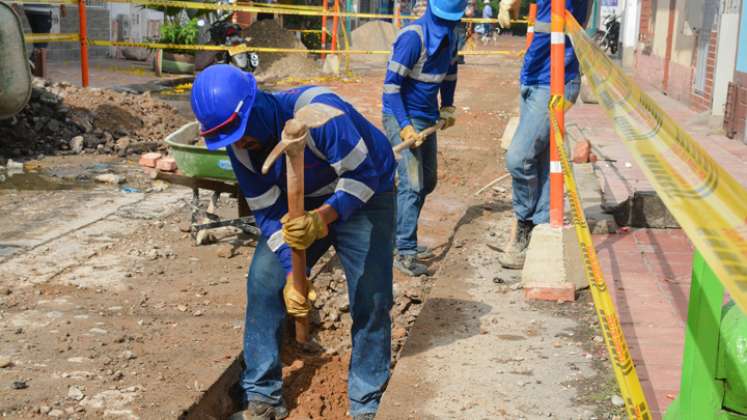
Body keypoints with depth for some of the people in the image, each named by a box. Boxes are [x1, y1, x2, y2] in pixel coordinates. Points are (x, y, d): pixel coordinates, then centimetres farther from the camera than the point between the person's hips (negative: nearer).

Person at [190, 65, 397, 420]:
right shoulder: (239, 144, -17)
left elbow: (362, 175, -32)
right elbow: (268, 213, -13)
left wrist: (323, 218, -47)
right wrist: (291, 273, -24)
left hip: (363, 197, -5)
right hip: (302, 202, 5)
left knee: (371, 297, -10)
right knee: (263, 281, -6)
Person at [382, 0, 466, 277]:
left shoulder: (450, 37, 3)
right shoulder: (413, 36, -21)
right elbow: (391, 84, -22)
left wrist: (447, 107, 17)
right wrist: (405, 126, -27)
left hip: (428, 118, 9)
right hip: (402, 118, -8)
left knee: (427, 182, 16)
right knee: (412, 184, -15)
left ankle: (401, 236, 30)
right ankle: (405, 252, -11)